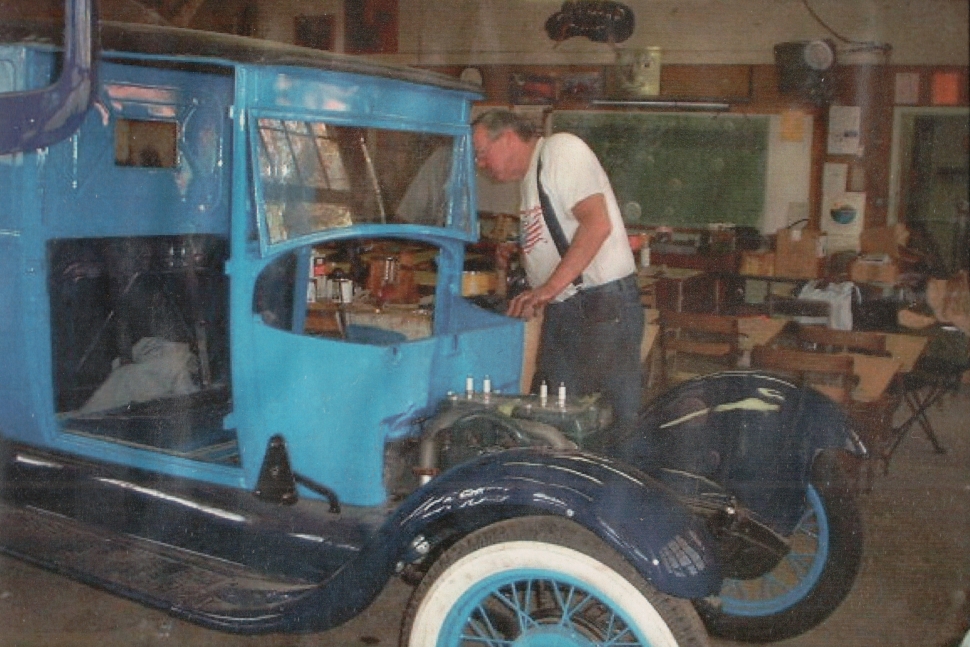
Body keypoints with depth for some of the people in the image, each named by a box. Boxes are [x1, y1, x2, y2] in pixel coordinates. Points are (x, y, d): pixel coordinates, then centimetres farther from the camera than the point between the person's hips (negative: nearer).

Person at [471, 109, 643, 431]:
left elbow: (597, 224, -19)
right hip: (560, 312, 9)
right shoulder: (529, 179, 22)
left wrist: (549, 288, -22)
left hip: (604, 304, -9)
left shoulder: (561, 149, -6)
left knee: (614, 420, -7)